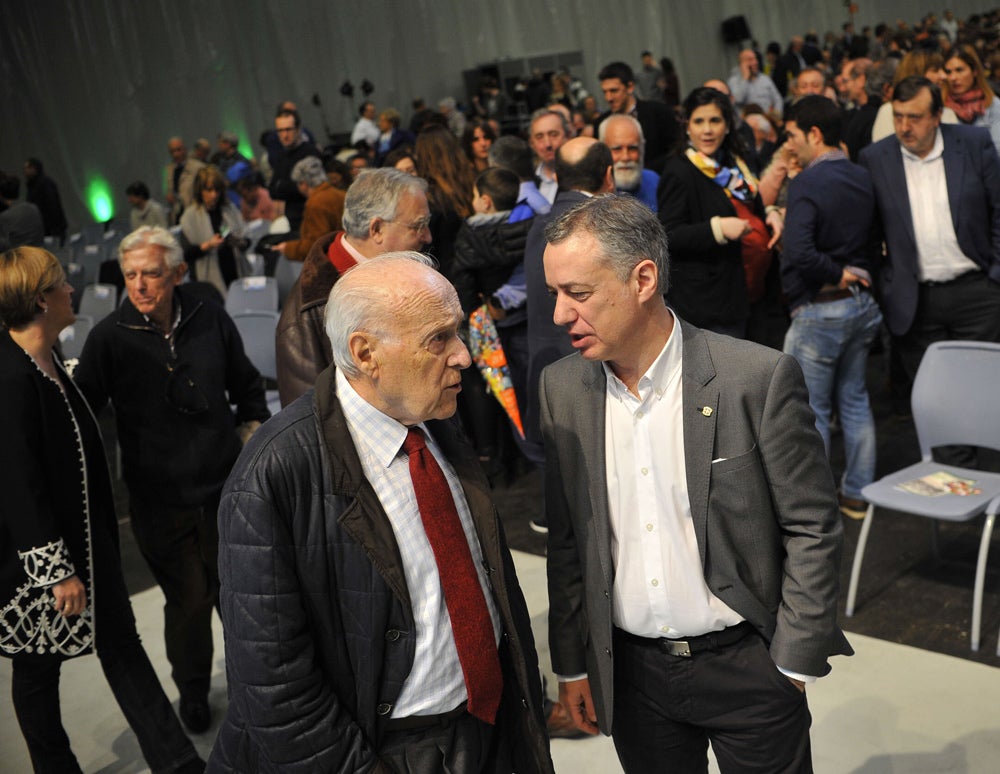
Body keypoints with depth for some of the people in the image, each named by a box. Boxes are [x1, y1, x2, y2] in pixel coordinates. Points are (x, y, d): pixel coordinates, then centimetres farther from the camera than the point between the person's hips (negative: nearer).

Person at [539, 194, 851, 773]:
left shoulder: (761, 377, -16)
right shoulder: (561, 388, -3)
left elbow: (813, 529, -9)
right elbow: (565, 540, 4)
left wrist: (795, 663, -8)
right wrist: (572, 665, 7)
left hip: (747, 663, -3)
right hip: (631, 674, 3)